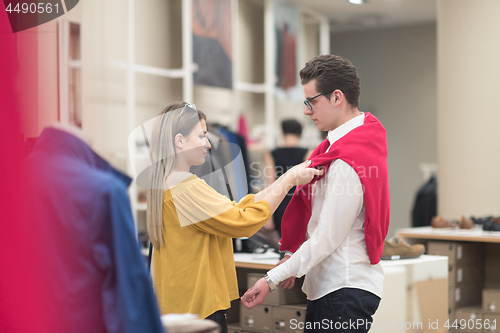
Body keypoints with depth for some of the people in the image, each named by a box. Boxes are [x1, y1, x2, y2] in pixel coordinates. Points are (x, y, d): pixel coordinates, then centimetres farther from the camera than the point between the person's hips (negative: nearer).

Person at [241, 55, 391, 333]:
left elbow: (327, 240, -19)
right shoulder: (366, 137, 9)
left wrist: (272, 279, -15)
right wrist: (295, 257, 15)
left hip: (344, 291, -10)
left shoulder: (346, 163, -22)